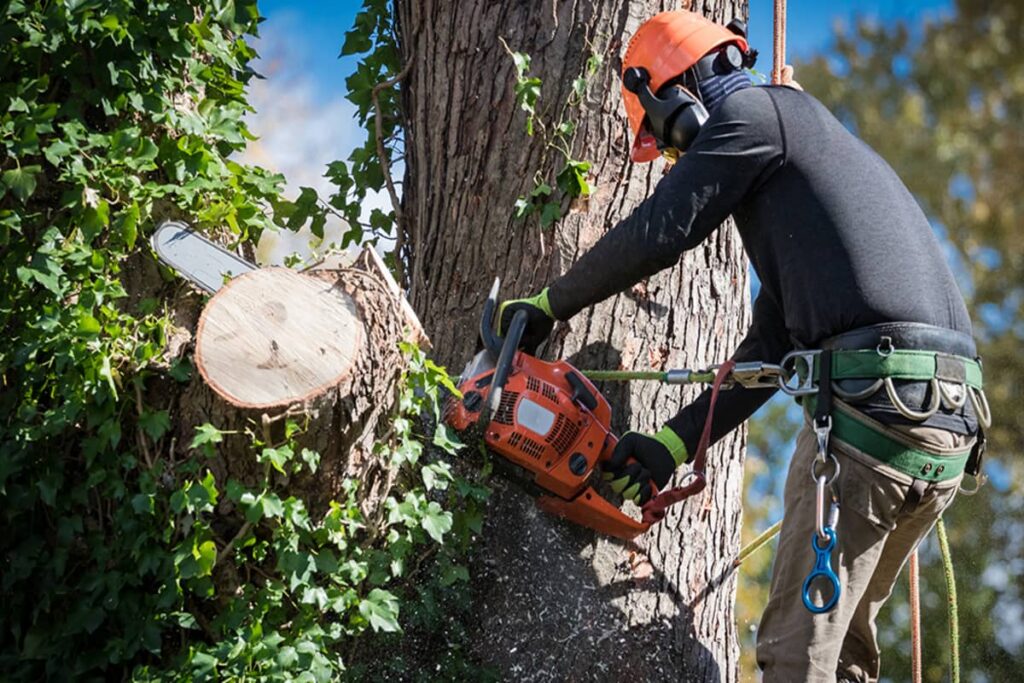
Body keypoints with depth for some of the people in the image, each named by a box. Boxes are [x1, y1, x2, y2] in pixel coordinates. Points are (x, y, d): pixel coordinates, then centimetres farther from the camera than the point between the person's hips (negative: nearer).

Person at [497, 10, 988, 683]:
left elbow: (655, 234, -2)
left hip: (876, 396, -9)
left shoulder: (754, 111, 4)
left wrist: (547, 306, 13)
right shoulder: (815, 148, 31)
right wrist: (675, 444, 22)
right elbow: (770, 345, 26)